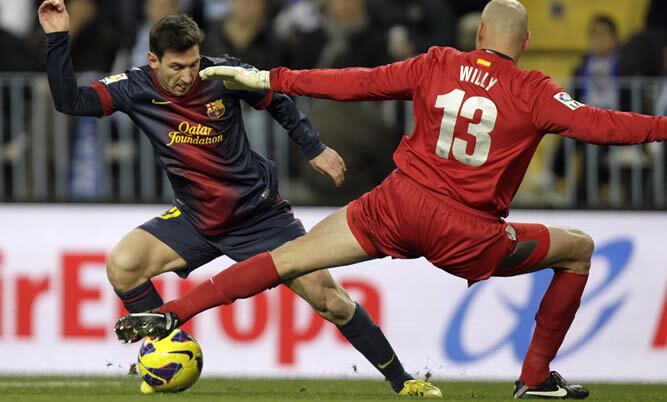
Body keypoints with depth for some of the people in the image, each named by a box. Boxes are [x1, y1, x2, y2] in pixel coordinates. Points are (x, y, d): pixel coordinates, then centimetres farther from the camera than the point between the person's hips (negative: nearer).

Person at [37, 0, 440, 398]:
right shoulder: (136, 89, -12)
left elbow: (278, 100, 0)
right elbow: (70, 101, -18)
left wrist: (315, 148, -2)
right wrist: (58, 38, -27)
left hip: (261, 215, -2)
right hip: (196, 221, 2)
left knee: (328, 297, -6)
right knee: (122, 266, -20)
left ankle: (402, 381, 9)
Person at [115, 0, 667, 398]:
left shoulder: (437, 66, 3)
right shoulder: (533, 94, -5)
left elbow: (358, 83, 3)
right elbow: (596, 124, -16)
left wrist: (270, 80, 8)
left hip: (398, 203, 3)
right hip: (466, 233, -2)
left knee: (290, 258, 8)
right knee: (578, 250, 16)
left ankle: (174, 314, -4)